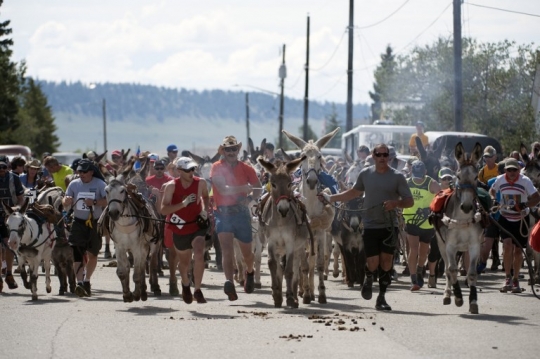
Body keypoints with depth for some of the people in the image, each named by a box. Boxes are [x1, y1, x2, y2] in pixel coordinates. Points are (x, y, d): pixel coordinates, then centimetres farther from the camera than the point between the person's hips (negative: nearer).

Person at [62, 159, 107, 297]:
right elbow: (65, 204, 5)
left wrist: (94, 202, -28)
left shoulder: (99, 184, -5)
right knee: (77, 252, -14)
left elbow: (108, 201, -13)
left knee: (92, 254, 9)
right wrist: (66, 201, -19)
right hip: (79, 222, 1)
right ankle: (79, 282, -21)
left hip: (95, 222, -1)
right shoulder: (74, 184, 4)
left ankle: (87, 281, 28)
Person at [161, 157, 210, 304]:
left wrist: (205, 210, -3)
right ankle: (185, 285, 50)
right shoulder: (171, 186, -17)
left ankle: (197, 290, -12)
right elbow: (164, 210, -23)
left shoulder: (200, 183, -9)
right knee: (184, 262, 18)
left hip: (197, 226, 0)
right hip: (179, 229, 0)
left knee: (199, 255, -24)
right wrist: (183, 203, -33)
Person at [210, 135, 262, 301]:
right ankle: (229, 282, -32)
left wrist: (249, 198, -10)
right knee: (226, 248, -19)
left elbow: (257, 188, 10)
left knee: (247, 251, 14)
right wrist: (244, 188, -25)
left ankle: (250, 272, 46)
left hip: (241, 212, 2)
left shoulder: (246, 168, 3)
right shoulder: (217, 167, -4)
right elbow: (223, 189, -17)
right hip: (223, 213, -2)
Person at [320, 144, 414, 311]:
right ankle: (369, 279, 30)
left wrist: (396, 203, -22)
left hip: (390, 225, -1)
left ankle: (382, 297, 8)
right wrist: (330, 198, 23)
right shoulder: (365, 174, 5)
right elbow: (354, 192, 22)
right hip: (371, 226, 1)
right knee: (373, 263, -6)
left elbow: (410, 201, -3)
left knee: (386, 261, -4)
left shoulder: (397, 177, -3)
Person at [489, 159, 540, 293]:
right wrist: (493, 199, -7)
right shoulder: (500, 180, -6)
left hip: (521, 220, -1)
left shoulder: (525, 181, -14)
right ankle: (508, 278, -10)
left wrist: (523, 205, -31)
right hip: (505, 218, 1)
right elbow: (492, 190, 15)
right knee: (508, 245, -19)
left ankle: (515, 280, 22)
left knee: (518, 250, 6)